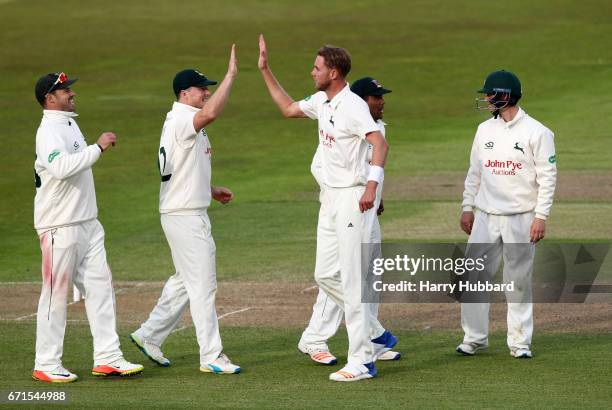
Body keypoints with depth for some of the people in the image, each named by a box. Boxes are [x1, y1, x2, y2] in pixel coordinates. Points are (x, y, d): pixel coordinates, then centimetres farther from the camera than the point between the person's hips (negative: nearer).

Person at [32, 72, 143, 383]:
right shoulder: (49, 131, -16)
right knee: (56, 293, -4)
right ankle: (46, 365, 3)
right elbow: (61, 167, -34)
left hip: (86, 223, 9)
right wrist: (98, 147, -31)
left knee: (100, 286, 5)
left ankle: (107, 358, 6)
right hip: (60, 226, -9)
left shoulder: (69, 124, 15)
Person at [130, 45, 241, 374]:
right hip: (183, 215, -10)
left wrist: (210, 190, 15)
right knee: (203, 285, -7)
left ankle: (149, 335, 28)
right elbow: (211, 113, -38)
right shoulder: (180, 119, -17)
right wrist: (230, 75, -33)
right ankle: (211, 357, -5)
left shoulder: (187, 124, 15)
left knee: (186, 280, 19)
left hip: (192, 213, 10)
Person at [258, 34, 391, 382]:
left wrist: (372, 184, -40)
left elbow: (379, 143, -27)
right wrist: (266, 71, 25)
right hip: (331, 197, 9)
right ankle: (370, 327, 25)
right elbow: (289, 109, 28)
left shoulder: (352, 105, -17)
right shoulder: (322, 102, 11)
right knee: (326, 275, 13)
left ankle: (362, 361, -7)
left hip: (353, 197, -9)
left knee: (352, 280, -9)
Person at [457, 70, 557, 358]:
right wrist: (467, 207, 11)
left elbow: (548, 177, -7)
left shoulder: (536, 133, -6)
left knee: (519, 281, 2)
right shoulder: (485, 130, 9)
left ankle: (520, 342, 11)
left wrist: (541, 216, -13)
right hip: (485, 216, 4)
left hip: (521, 219, -4)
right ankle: (474, 338, 8)